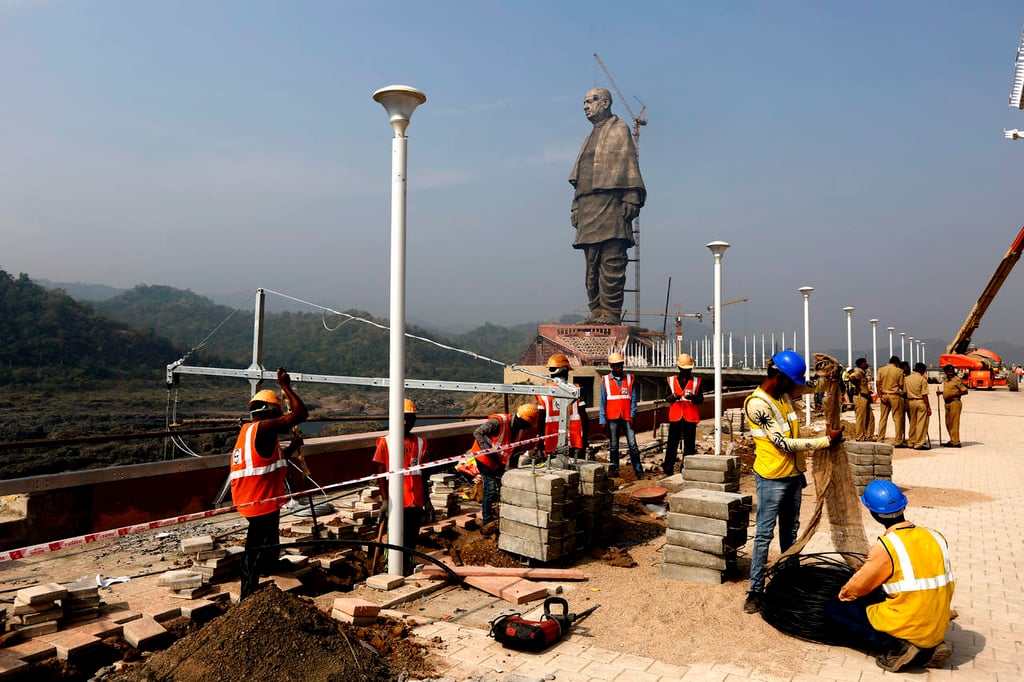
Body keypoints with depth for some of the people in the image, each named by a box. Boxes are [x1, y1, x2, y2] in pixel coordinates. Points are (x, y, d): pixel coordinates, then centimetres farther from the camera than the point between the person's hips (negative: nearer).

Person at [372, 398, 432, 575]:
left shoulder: (420, 442, 9)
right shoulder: (385, 443, -3)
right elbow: (380, 474, -3)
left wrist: (427, 500, 13)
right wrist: (385, 499, -10)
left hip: (416, 501, 4)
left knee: (411, 540, 11)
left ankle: (408, 572, 23)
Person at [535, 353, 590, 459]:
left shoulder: (543, 392, -1)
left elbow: (541, 420, 1)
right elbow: (584, 417, -4)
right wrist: (586, 439, 7)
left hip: (553, 444, 1)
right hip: (575, 443, -1)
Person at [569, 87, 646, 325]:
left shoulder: (619, 129, 7)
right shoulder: (590, 138, 28)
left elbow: (629, 164, -4)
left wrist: (631, 198, -14)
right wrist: (576, 207, 16)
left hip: (610, 205, -8)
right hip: (588, 208, 8)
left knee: (611, 262, -11)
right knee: (592, 263, 5)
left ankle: (611, 312, -11)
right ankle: (596, 310, 8)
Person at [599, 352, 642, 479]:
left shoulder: (630, 379, 7)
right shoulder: (605, 380, 5)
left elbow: (633, 398, 5)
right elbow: (603, 401, 5)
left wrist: (632, 415, -5)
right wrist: (603, 420, 0)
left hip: (627, 417, 0)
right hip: (612, 418, 0)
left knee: (632, 444, -3)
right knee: (613, 446, 5)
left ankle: (638, 471, 2)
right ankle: (614, 469, 13)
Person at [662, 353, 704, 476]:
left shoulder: (696, 381, 6)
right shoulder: (671, 380, 8)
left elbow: (701, 399, 2)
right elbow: (667, 398, 7)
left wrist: (693, 397, -19)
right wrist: (673, 397, -16)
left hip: (691, 417, 0)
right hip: (675, 416, 0)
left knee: (689, 444, 3)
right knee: (672, 443, 2)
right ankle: (668, 469, 8)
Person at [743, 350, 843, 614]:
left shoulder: (784, 395, 3)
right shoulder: (757, 404, -21)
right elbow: (784, 443, -22)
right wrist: (826, 440, -18)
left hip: (793, 475, 8)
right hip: (771, 480, -8)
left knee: (790, 532, 19)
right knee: (764, 535, -2)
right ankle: (755, 590, 6)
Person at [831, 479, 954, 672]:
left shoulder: (884, 547, -18)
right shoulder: (937, 538, 0)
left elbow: (857, 588, -6)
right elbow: (946, 586, 12)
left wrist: (843, 594, 16)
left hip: (907, 630, -7)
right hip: (937, 631, 7)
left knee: (832, 609, 6)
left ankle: (897, 646, -8)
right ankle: (928, 650, 10)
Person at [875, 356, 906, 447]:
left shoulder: (881, 370, 5)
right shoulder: (899, 371, -3)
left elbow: (878, 383, -2)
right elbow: (901, 386, -2)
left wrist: (880, 395, -3)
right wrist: (903, 392, 19)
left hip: (883, 395, 3)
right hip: (894, 395, -3)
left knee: (883, 418, 8)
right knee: (897, 419, 2)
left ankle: (880, 440, 7)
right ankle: (898, 441, 3)